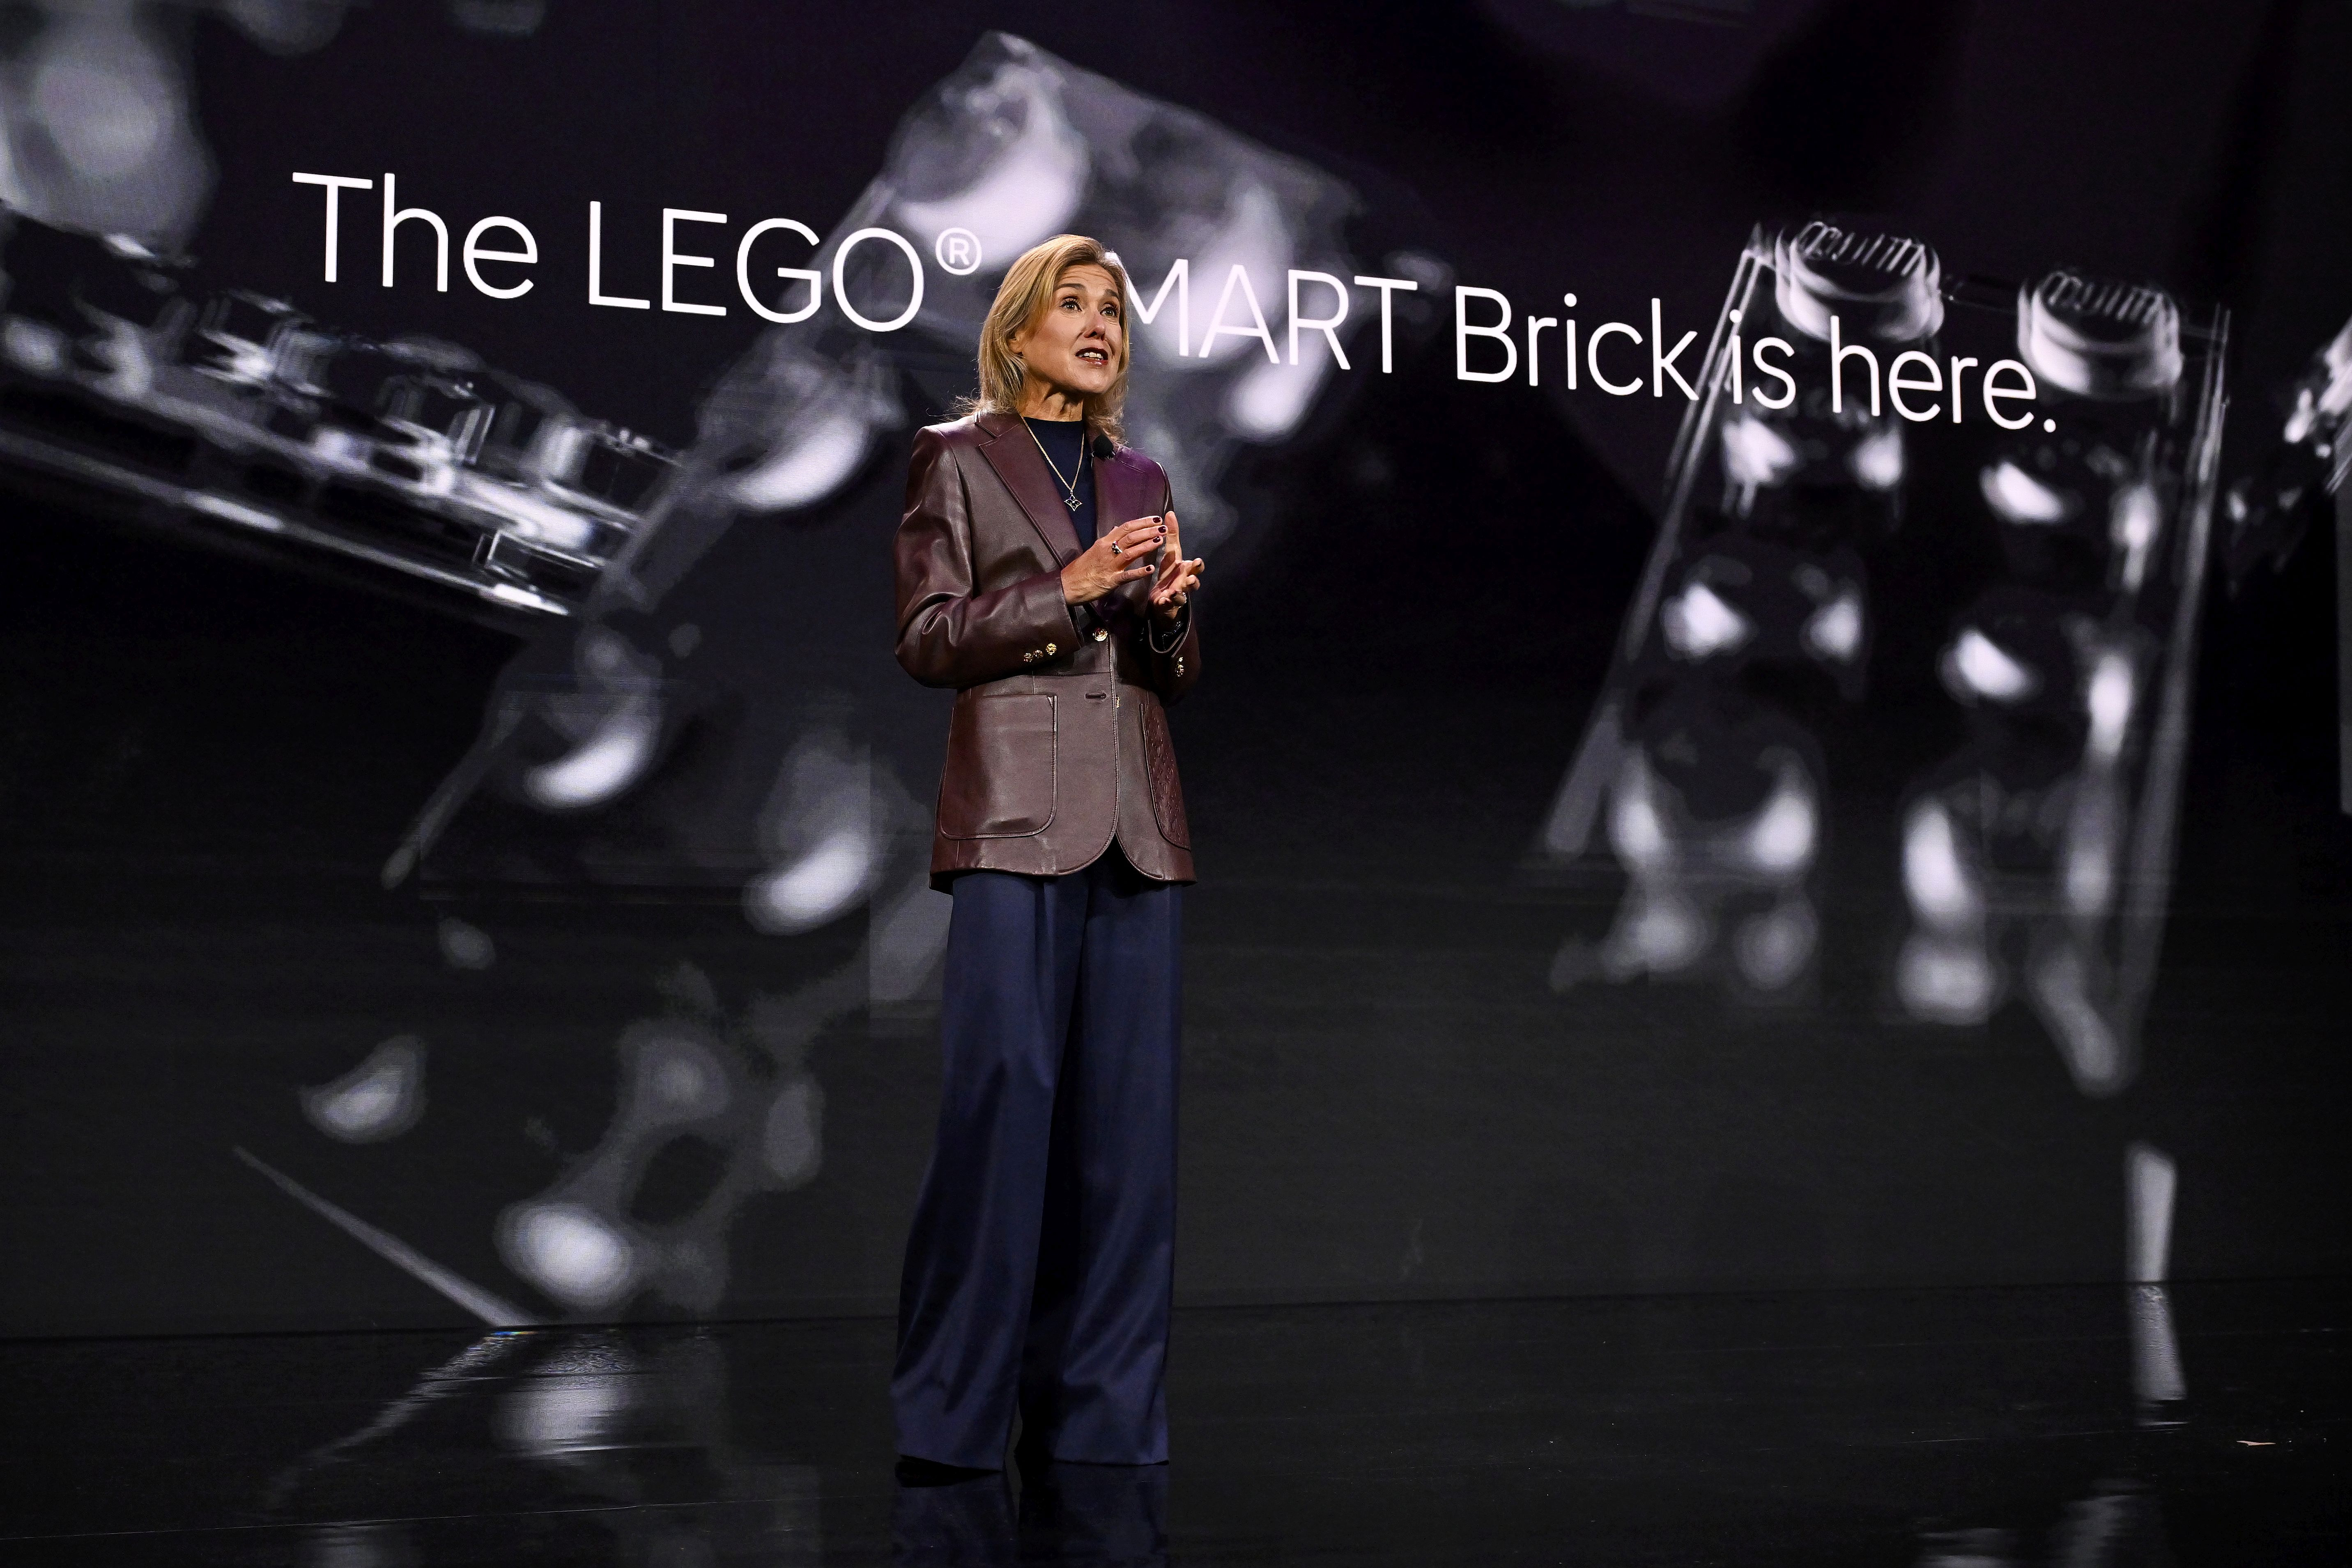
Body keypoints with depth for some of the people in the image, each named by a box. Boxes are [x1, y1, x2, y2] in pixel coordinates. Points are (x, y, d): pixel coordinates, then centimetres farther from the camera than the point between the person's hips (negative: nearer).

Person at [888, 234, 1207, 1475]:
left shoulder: (1139, 478, 21)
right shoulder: (958, 458, 8)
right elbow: (924, 639, 0)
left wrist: (1168, 609, -1)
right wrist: (1066, 589, -11)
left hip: (1136, 817, 5)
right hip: (1016, 811, -5)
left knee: (1127, 1117, 2)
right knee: (1000, 1099, -9)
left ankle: (1101, 1409, 9)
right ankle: (950, 1416, 0)